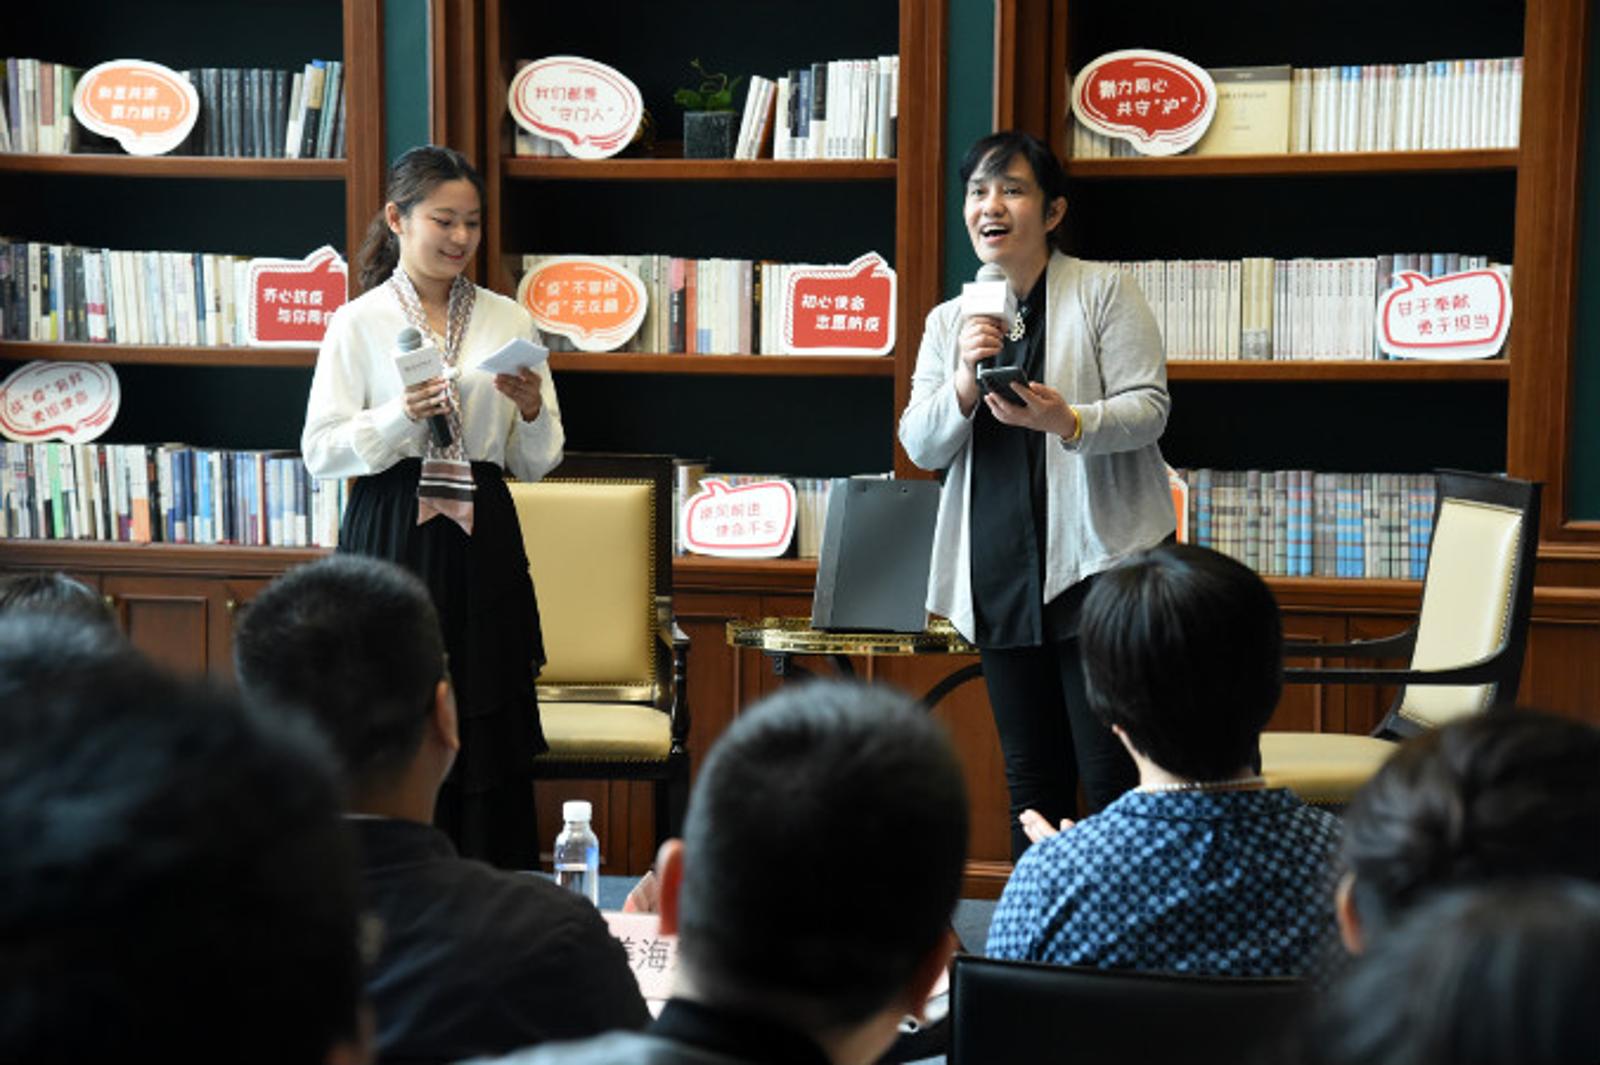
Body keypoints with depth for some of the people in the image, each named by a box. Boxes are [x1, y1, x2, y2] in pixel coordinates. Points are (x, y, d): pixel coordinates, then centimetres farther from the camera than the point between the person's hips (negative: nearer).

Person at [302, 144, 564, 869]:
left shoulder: (509, 321, 11)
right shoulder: (360, 322, 2)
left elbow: (538, 463, 12)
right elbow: (320, 452, -4)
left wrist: (532, 412, -9)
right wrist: (403, 417, -18)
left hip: (482, 543, 3)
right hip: (391, 538, -2)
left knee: (486, 725, 2)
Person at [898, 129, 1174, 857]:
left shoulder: (1103, 291, 0)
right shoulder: (948, 321, 13)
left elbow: (1149, 408, -8)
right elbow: (919, 447, 6)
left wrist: (1067, 422, -26)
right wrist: (964, 384, -13)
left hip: (1098, 558, -5)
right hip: (999, 573, 5)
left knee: (1113, 775, -6)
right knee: (1032, 779, 13)